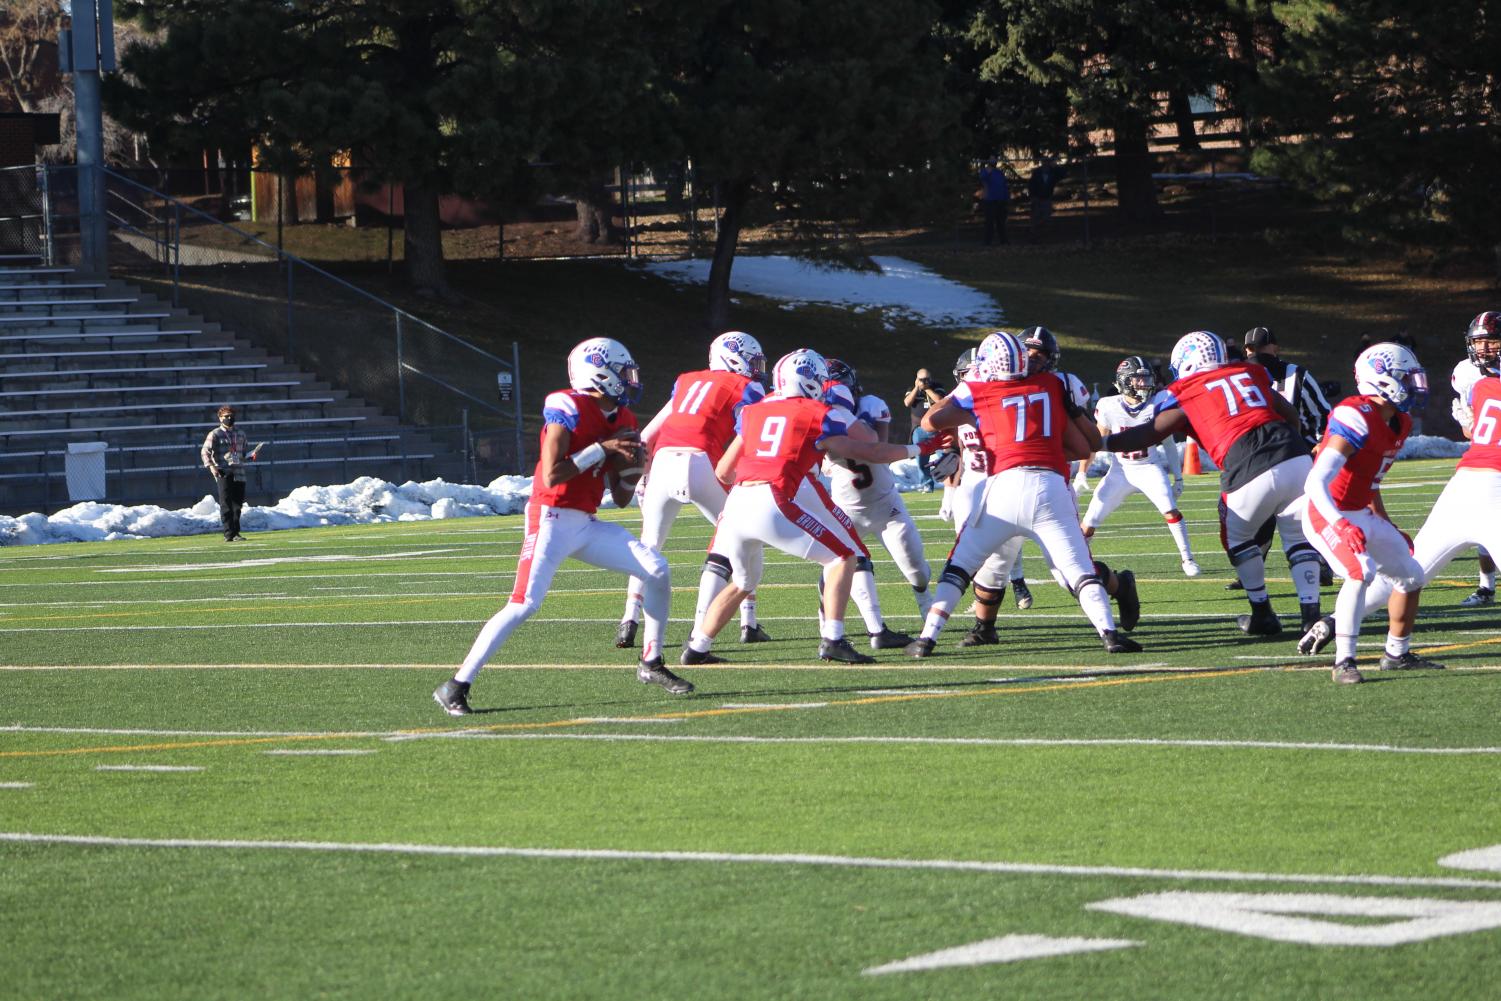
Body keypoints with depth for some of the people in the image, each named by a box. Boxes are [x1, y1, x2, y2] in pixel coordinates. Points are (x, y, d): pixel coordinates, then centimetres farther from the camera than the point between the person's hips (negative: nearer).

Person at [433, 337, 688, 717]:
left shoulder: (620, 420, 11)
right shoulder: (568, 409, -13)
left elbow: (621, 498, 16)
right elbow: (552, 476, -22)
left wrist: (633, 466, -2)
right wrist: (601, 449, -16)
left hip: (587, 525, 8)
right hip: (552, 520, -8)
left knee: (657, 571, -1)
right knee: (524, 604, -18)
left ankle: (651, 664, 14)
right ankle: (455, 686, -12)